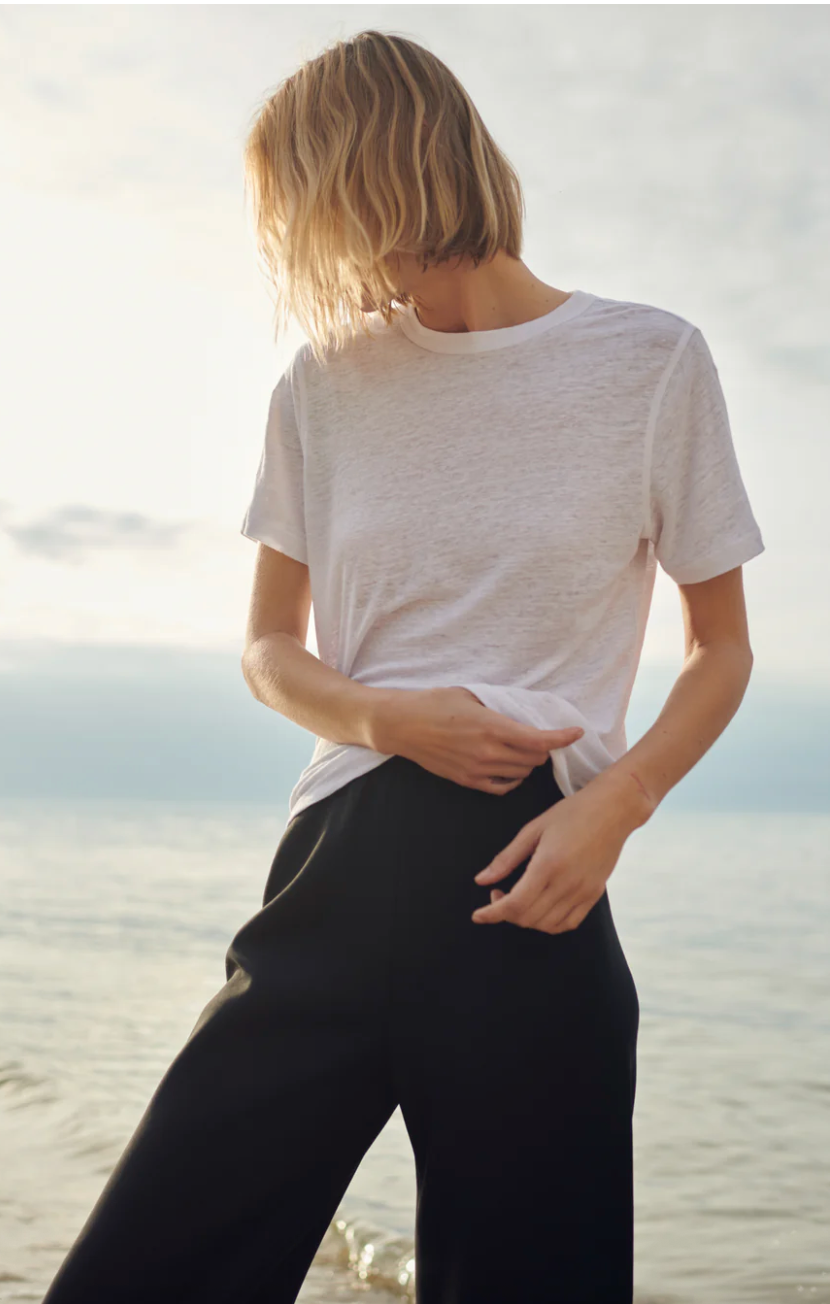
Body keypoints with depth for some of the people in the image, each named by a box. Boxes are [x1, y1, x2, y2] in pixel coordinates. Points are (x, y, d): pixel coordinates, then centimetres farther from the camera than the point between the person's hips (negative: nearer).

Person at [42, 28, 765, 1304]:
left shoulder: (650, 360, 2)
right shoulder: (325, 382, 11)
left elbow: (721, 650, 8)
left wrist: (615, 810, -10)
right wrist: (387, 717, -4)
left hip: (531, 883, -2)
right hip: (337, 873, 3)